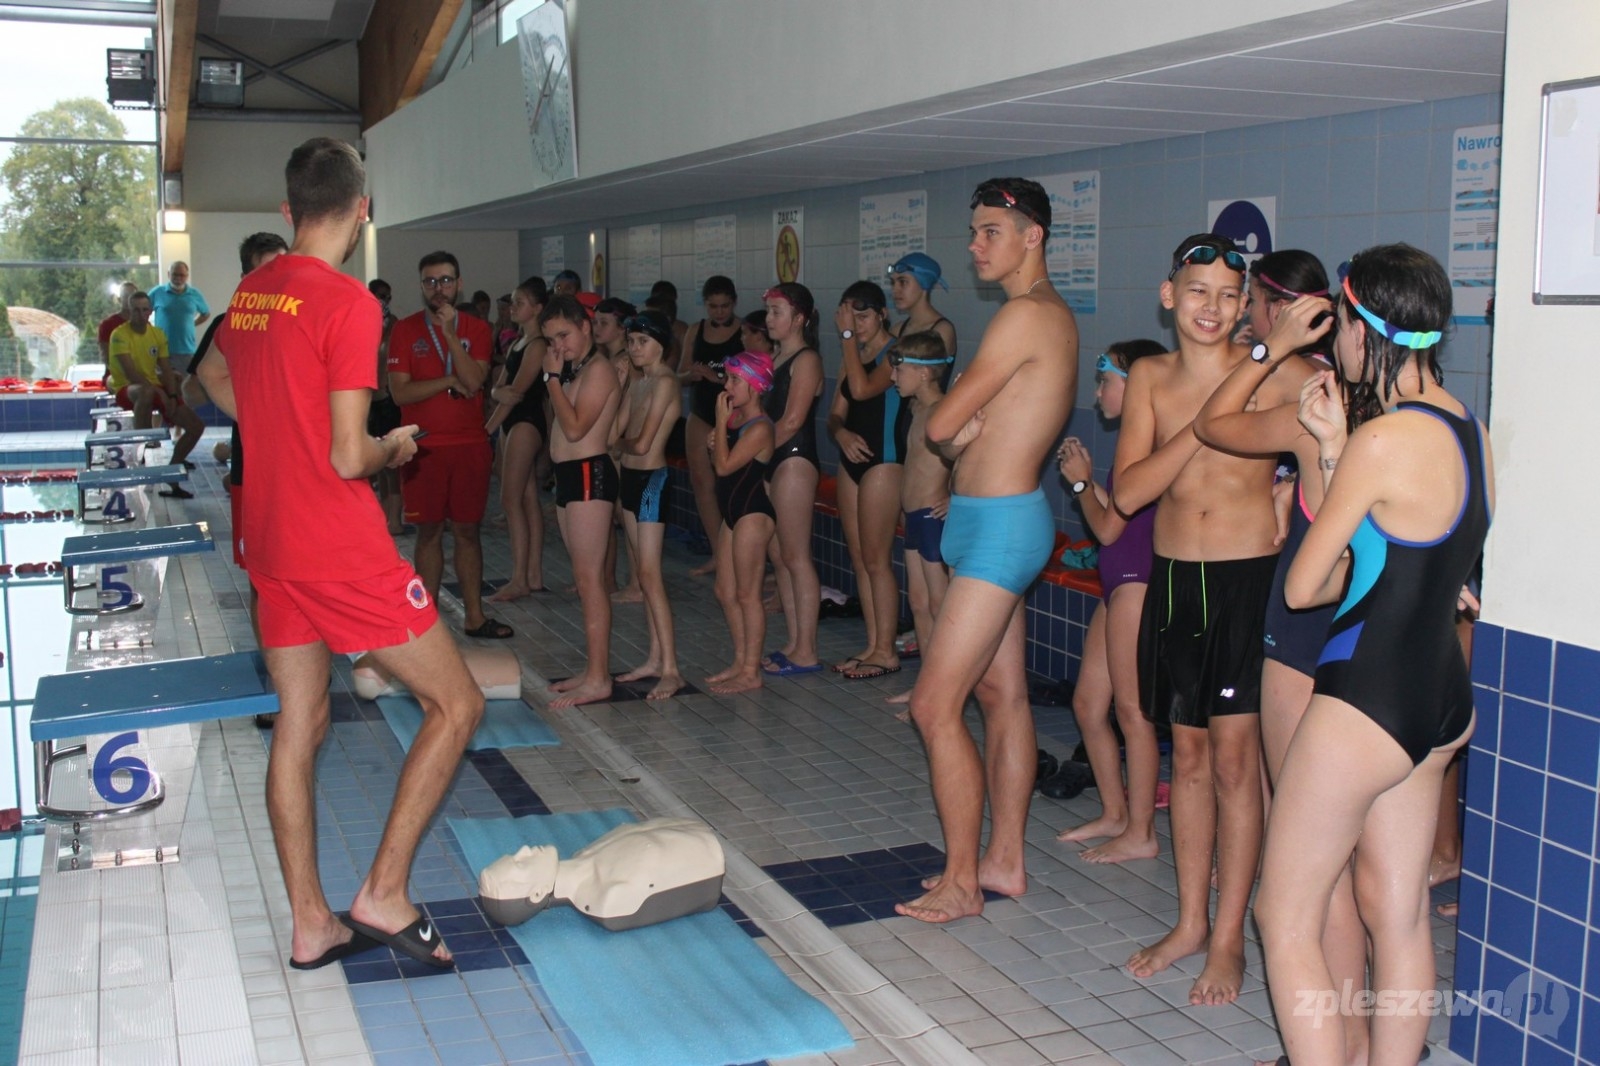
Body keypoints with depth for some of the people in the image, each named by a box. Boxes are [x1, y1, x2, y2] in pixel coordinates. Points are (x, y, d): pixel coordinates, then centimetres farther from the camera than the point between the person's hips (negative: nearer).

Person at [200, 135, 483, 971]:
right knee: (455, 705, 3)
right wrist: (395, 447, 0)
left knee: (299, 725, 12)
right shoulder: (347, 302, -16)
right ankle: (383, 895, 2)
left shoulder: (250, 293, 9)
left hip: (270, 542, 8)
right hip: (342, 548, -8)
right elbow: (349, 457, -20)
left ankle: (310, 924, 19)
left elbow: (215, 378, 30)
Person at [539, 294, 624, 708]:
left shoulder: (598, 370, -10)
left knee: (588, 577, -10)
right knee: (586, 578, 12)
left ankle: (598, 679, -8)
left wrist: (553, 378, -14)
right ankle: (594, 669, 18)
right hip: (568, 476, 10)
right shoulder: (573, 372, 18)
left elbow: (574, 427, -20)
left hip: (589, 474, -10)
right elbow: (563, 430, 15)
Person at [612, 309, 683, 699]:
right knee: (641, 573, 11)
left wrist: (622, 440, 1)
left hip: (651, 480, -9)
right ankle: (655, 659, 17)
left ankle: (670, 669, -10)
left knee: (649, 575, -11)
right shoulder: (638, 380, 13)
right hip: (630, 477, 9)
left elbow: (641, 443, -17)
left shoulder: (664, 382, -14)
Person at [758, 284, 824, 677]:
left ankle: (807, 652, -3)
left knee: (795, 556, -7)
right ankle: (794, 644, 16)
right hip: (772, 462, 9)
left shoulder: (806, 360, -9)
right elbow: (766, 412, 14)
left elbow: (791, 421, -16)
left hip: (794, 459, -9)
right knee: (778, 555, 10)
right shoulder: (775, 357, 17)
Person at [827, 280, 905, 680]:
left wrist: (849, 336, -19)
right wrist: (842, 433, -10)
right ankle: (872, 646, 17)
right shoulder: (852, 357, 16)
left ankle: (886, 652, 1)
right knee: (859, 559, 10)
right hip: (851, 461, 9)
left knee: (876, 559, -7)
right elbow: (836, 415, 14)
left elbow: (862, 389, -26)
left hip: (883, 462, -9)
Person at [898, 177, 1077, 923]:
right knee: (1002, 695, 15)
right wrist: (968, 435, -10)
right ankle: (1004, 861, 25)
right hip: (998, 522, 11)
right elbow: (974, 425, 11)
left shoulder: (1027, 314, -17)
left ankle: (961, 882, 3)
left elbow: (942, 426, -17)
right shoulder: (1051, 315, 15)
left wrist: (953, 436, 4)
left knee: (934, 705, -7)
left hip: (999, 525, -11)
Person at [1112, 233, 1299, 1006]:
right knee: (1188, 753, 13)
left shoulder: (1273, 376, -7)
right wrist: (1204, 425, -15)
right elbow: (1128, 492, -7)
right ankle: (1190, 922, 27)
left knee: (1235, 759, -1)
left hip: (1250, 576, -4)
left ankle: (1228, 940, 13)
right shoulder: (1150, 379, 4)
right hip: (1174, 578, 4)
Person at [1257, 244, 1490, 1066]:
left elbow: (1302, 586, -11)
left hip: (1366, 699, -9)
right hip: (1440, 697, 9)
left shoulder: (1382, 440, -19)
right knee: (1399, 914, 18)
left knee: (1285, 916, 3)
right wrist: (1333, 448, 5)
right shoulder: (1469, 429, 6)